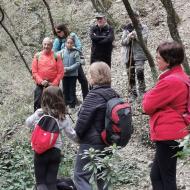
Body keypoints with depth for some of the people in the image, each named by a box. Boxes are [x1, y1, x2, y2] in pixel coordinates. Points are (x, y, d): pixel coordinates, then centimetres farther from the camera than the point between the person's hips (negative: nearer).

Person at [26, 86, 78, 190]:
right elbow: (72, 134, 4)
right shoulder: (64, 118, -5)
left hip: (40, 151, -2)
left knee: (40, 181, 9)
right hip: (56, 151, 2)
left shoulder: (39, 114, -8)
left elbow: (28, 123, 10)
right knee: (51, 181, 13)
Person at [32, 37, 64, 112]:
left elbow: (61, 72, -2)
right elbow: (34, 71, 1)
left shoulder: (56, 56, 0)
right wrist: (41, 81, -11)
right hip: (40, 86, 1)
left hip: (53, 86, -1)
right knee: (38, 105, -1)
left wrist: (54, 83, -10)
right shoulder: (37, 56, 4)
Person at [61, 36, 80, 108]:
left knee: (72, 90, 4)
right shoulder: (62, 52, -2)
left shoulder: (76, 52, -6)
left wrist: (68, 69, -15)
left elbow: (77, 63, -10)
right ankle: (66, 103, 24)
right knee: (65, 90, 12)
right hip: (64, 74, 2)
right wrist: (62, 69, -15)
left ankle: (72, 104, 12)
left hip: (73, 74, -2)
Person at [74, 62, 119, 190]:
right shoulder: (113, 95, 5)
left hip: (91, 143, -8)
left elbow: (83, 119, -17)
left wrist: (77, 134, 0)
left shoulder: (94, 95, -19)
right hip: (106, 142, 8)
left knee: (81, 176, -2)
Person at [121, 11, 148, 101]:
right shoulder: (127, 28, 12)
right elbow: (123, 42, 6)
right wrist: (128, 37, -12)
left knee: (139, 72, -20)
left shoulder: (143, 27, 5)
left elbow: (144, 39, -9)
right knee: (130, 75, 6)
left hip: (139, 54, -3)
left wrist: (135, 35, -19)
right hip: (128, 54, 3)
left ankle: (142, 92, -13)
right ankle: (132, 94, 14)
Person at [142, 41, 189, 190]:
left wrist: (149, 95, 5)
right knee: (156, 175, 16)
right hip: (174, 132, 10)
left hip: (168, 135, -10)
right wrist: (152, 97, 2)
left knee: (166, 178, 0)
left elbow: (147, 106, -13)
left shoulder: (170, 81, -20)